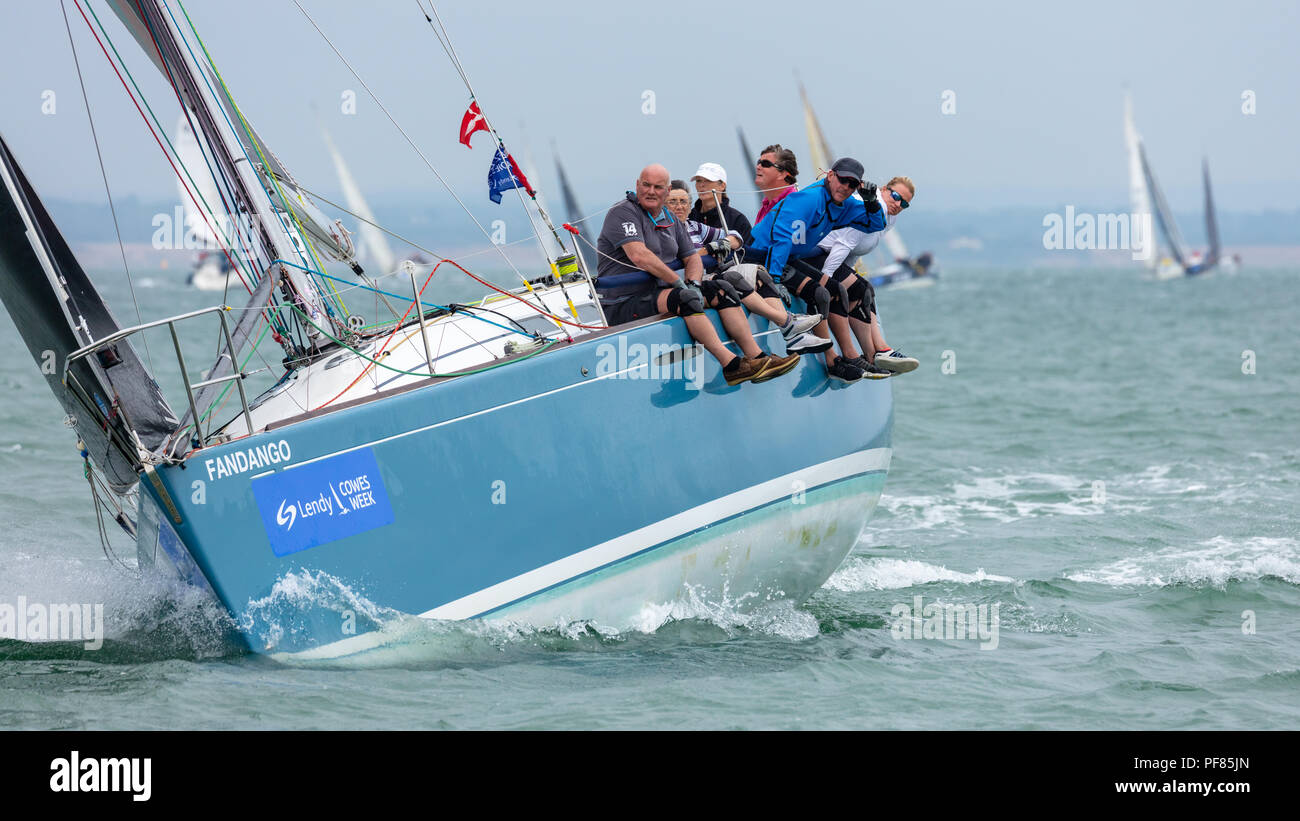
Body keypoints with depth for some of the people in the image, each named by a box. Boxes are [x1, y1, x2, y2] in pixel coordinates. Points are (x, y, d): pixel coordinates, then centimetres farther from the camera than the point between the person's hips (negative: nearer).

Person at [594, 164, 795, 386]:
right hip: (622, 306, -9)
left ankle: (758, 357, -7)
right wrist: (680, 283, -19)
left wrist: (693, 283, -6)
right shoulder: (623, 213, -10)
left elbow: (692, 258, 18)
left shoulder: (670, 220, 17)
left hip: (659, 293, 9)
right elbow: (639, 256, -23)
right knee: (685, 297, -33)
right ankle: (730, 365, -40)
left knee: (721, 291, 1)